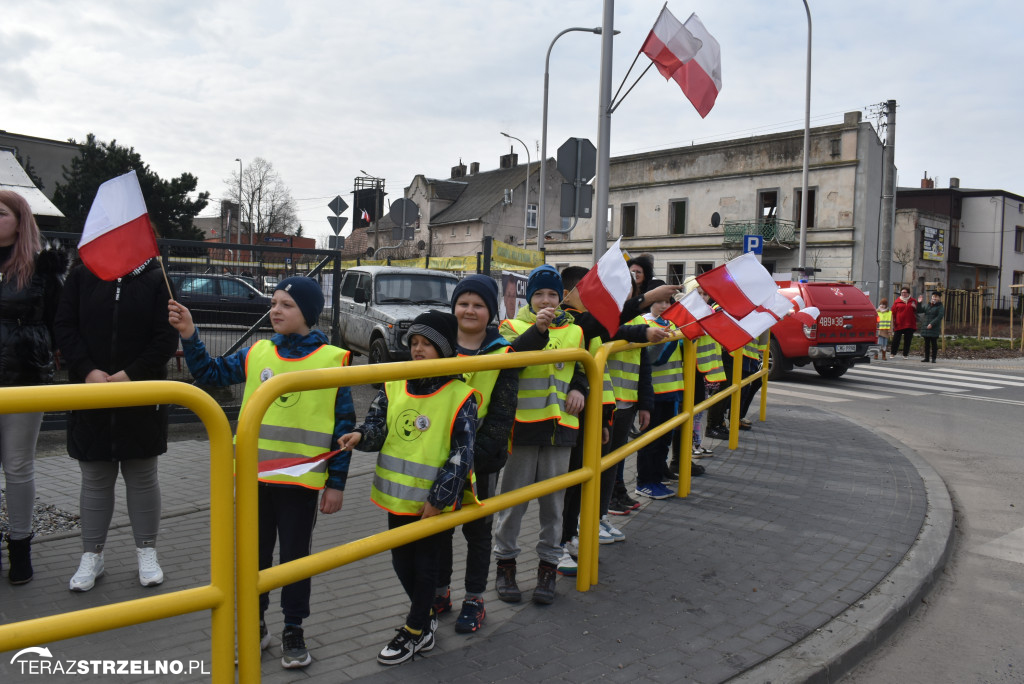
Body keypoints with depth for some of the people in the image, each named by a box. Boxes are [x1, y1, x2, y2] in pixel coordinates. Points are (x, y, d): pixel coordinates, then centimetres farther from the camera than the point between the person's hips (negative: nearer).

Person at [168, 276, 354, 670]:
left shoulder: (332, 361, -8)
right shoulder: (257, 354, 1)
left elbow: (344, 426, -6)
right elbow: (210, 374, 6)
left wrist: (337, 483, -6)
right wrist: (189, 336, -9)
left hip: (301, 478, -3)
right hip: (255, 475, 3)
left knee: (295, 556, 11)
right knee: (254, 553, 15)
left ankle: (294, 630, 29)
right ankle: (254, 626, 33)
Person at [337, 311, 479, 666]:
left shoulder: (459, 397, -13)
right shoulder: (394, 387, 2)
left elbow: (462, 454, -13)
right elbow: (378, 427, 7)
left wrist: (438, 499, -15)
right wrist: (361, 436, -16)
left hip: (433, 500, -5)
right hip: (396, 494, 6)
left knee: (425, 563, 9)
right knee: (401, 560, 17)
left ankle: (415, 632, 25)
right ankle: (425, 617, 39)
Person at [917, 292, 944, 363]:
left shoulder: (940, 307, -4)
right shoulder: (927, 305, 13)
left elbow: (939, 317, -14)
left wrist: (932, 324, -22)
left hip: (934, 328, -5)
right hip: (926, 328, 5)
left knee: (934, 343, -1)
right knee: (926, 343, 7)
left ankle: (933, 358, 3)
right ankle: (926, 357, 12)